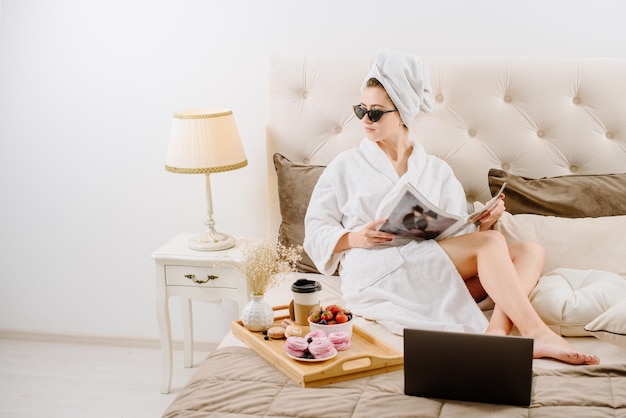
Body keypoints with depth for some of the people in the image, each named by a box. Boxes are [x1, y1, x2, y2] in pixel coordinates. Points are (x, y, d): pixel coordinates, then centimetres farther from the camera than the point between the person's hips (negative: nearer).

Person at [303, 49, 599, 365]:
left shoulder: (437, 171, 20)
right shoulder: (346, 166, 13)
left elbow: (460, 234, 14)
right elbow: (315, 230, 7)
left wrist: (483, 224, -8)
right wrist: (355, 238, -12)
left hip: (433, 273, 5)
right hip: (373, 273, -4)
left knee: (530, 251, -15)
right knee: (491, 243, -22)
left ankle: (497, 330, -38)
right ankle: (536, 333, -29)